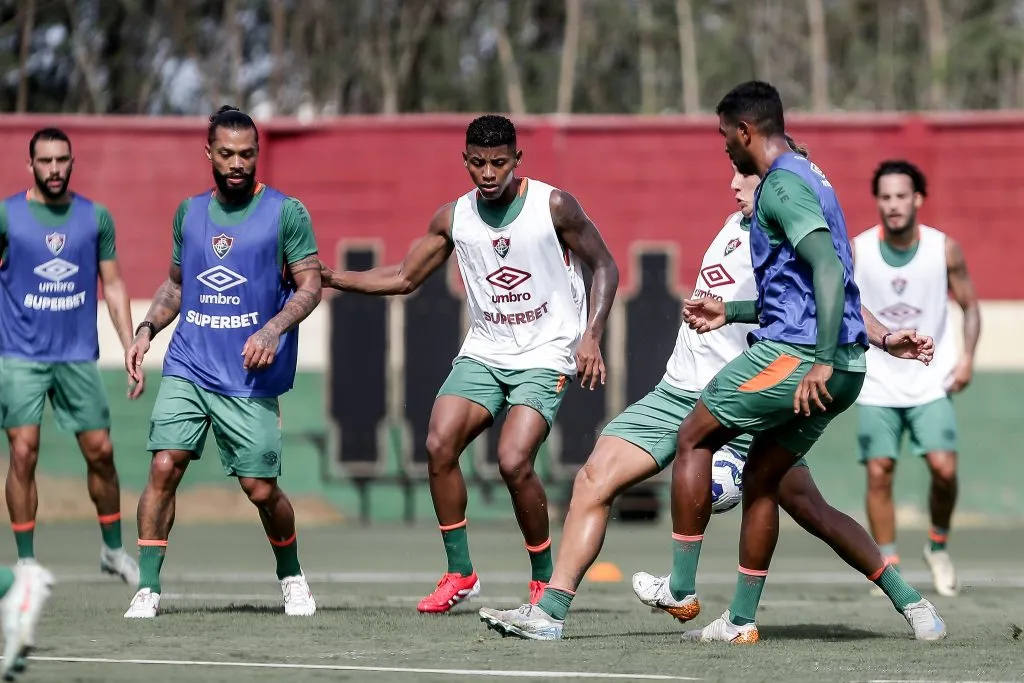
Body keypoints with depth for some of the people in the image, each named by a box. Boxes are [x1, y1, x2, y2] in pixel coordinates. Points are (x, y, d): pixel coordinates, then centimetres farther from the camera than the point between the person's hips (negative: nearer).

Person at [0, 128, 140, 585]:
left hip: (78, 355, 2)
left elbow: (113, 285, 9)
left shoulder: (96, 217, 5)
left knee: (101, 452, 4)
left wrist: (132, 351, 4)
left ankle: (114, 550, 23)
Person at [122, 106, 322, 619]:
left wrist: (273, 330, -20)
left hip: (251, 379, -3)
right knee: (164, 466, -12)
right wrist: (147, 329, 7)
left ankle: (292, 577, 25)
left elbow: (310, 285, -4)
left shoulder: (286, 212, -1)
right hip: (186, 368, 3)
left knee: (260, 488, -1)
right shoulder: (189, 212, 12)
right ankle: (147, 588, -8)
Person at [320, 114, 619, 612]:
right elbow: (404, 278, 13)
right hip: (483, 352, 5)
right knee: (439, 444, -16)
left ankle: (546, 579, -1)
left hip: (545, 357, -4)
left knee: (514, 462, -21)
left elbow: (604, 266, 0)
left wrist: (591, 336, -12)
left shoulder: (554, 206, -8)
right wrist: (329, 278, 2)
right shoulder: (454, 218, 3)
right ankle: (459, 573, -3)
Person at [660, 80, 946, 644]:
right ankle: (741, 620, 17)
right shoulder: (806, 179, 21)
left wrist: (823, 362, -29)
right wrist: (729, 313, 28)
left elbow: (829, 269, -24)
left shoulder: (781, 185, -11)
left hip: (796, 354, -10)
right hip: (842, 367, 10)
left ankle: (681, 589, 3)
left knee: (693, 439, 4)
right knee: (760, 481, 16)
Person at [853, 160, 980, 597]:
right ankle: (888, 566, 8)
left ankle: (939, 546, 14)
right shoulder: (857, 250, -6)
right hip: (877, 385, 0)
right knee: (879, 474, -4)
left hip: (931, 383, 0)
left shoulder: (944, 249, -6)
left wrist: (967, 356, -6)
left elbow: (969, 305, 5)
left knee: (944, 468, -12)